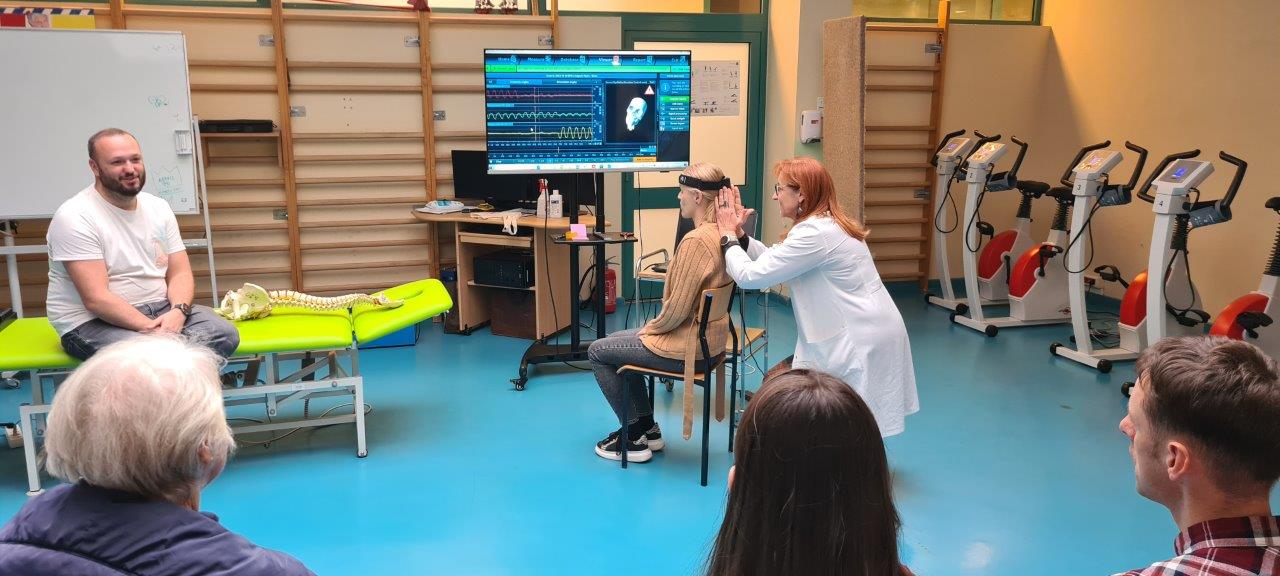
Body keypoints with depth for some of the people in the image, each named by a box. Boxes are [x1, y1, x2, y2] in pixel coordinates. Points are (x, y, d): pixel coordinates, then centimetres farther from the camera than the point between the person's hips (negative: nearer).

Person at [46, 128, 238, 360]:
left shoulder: (159, 208, 9)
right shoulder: (75, 217, -12)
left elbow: (180, 274, 6)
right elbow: (96, 299, -19)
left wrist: (178, 312, -16)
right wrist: (153, 330, -26)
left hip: (160, 309, 6)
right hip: (93, 321, -6)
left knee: (225, 334, -19)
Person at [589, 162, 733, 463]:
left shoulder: (696, 240, -26)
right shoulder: (720, 234, 2)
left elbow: (676, 310, -24)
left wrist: (650, 329, -6)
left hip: (687, 348, -9)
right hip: (709, 337, 9)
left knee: (597, 351, 9)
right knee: (617, 340, 26)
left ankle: (634, 438, 16)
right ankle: (647, 429, 28)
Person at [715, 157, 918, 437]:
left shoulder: (815, 233, -21)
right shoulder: (824, 224, 10)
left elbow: (750, 275, -20)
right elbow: (772, 261, 15)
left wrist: (728, 236, -5)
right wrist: (739, 234, 6)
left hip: (861, 342, -9)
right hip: (856, 334, 9)